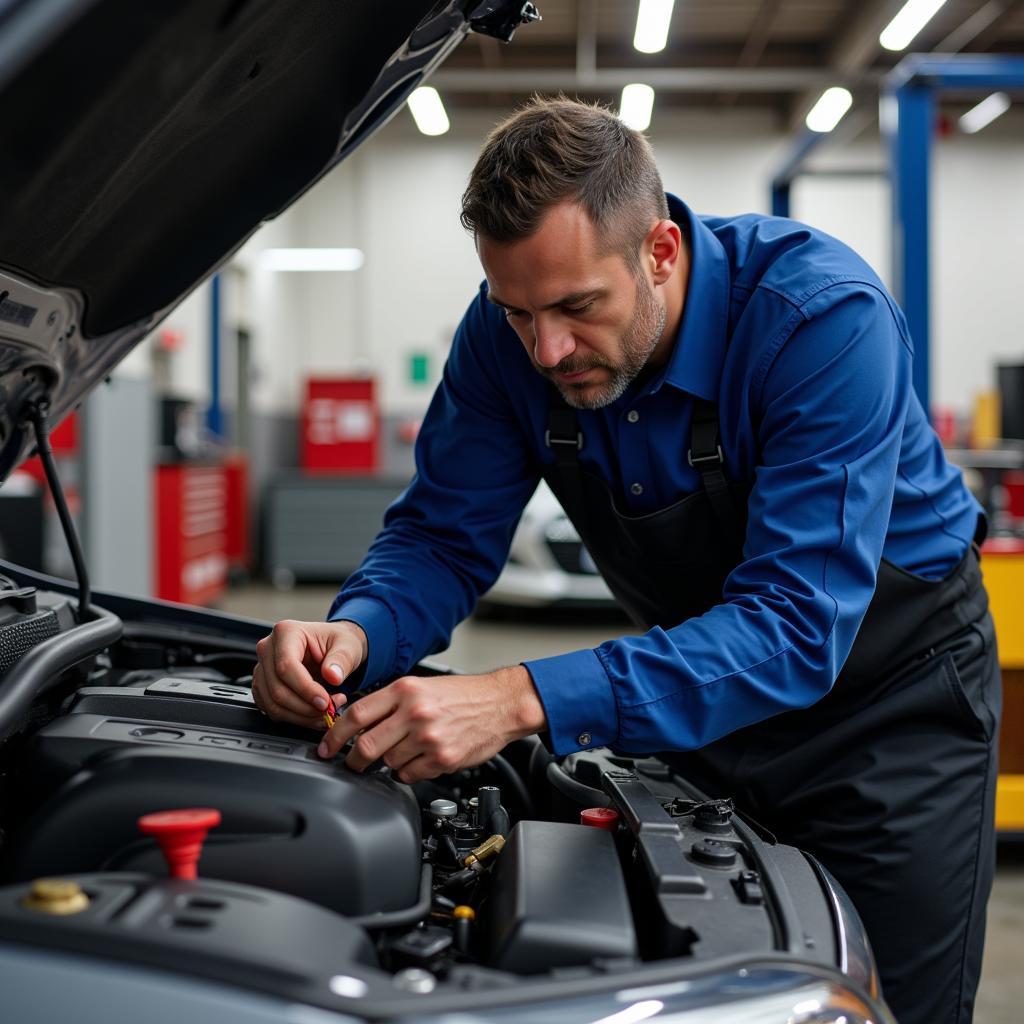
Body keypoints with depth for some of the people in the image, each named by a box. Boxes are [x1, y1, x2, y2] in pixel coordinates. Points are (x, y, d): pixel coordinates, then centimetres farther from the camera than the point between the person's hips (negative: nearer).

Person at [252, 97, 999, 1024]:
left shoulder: (822, 315, -34)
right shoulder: (509, 335, -17)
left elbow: (795, 626, -40)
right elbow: (446, 537, -9)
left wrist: (526, 700, -50)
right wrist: (359, 633, -33)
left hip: (888, 691, -4)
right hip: (708, 687, 4)